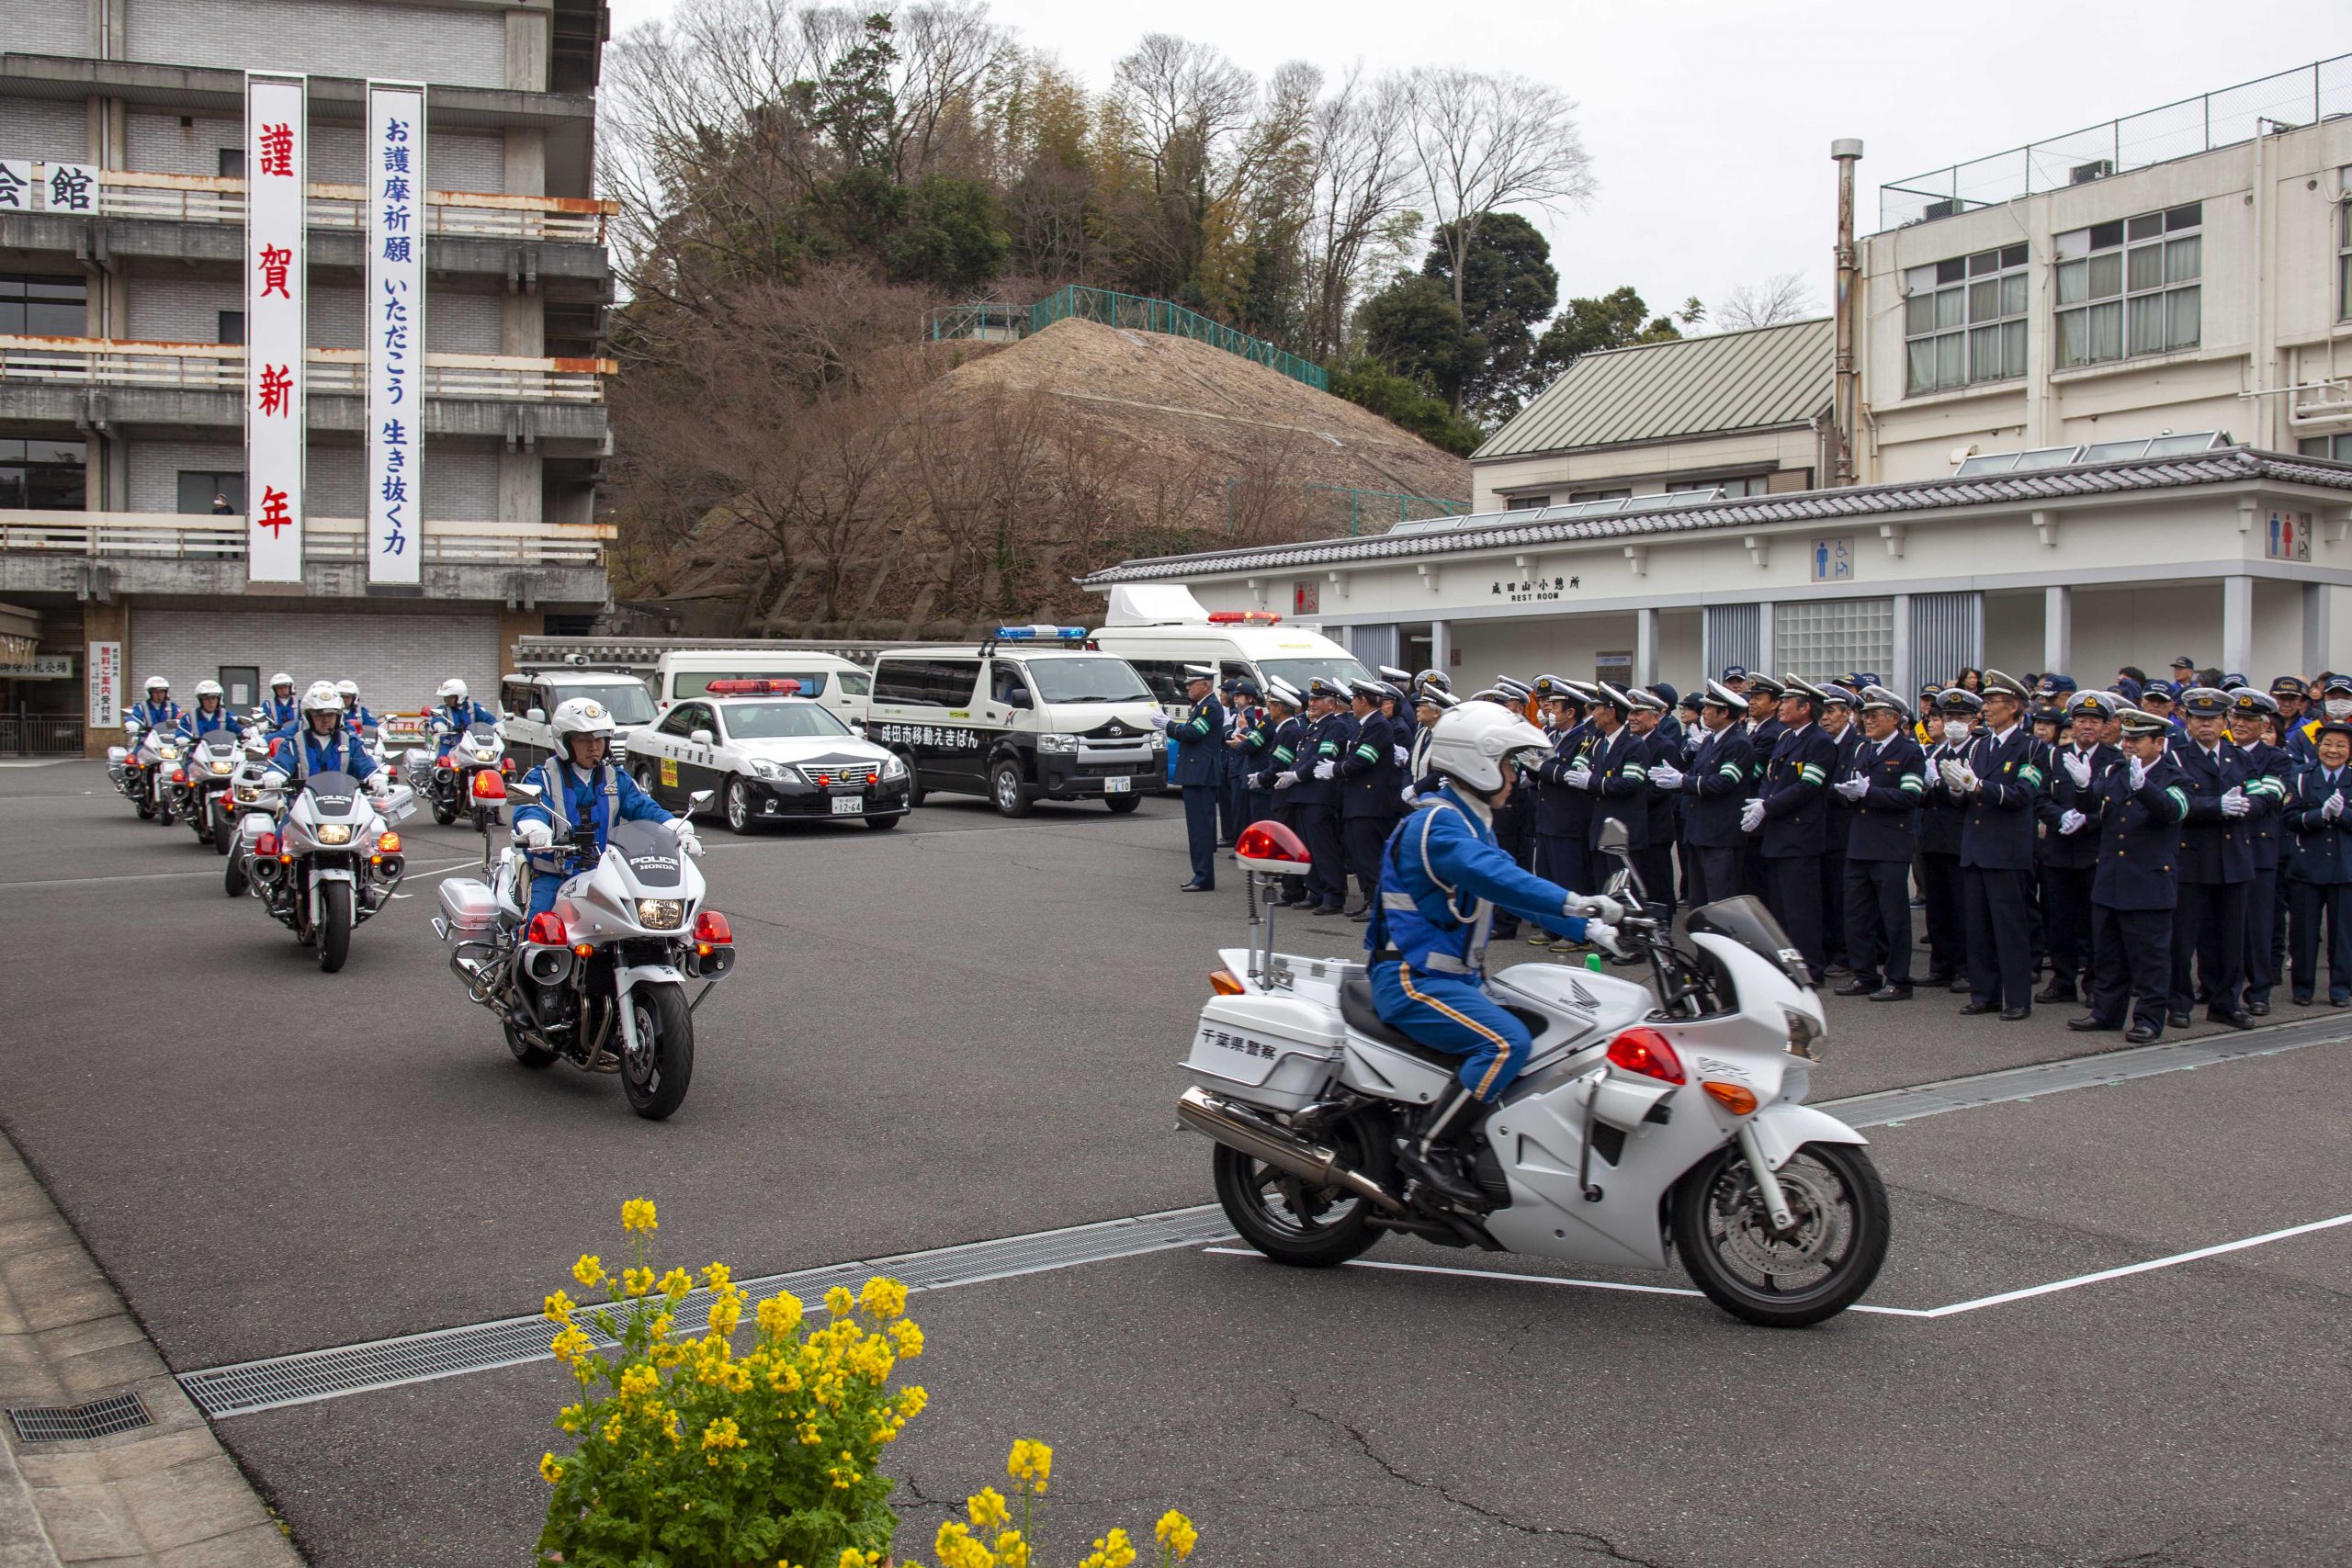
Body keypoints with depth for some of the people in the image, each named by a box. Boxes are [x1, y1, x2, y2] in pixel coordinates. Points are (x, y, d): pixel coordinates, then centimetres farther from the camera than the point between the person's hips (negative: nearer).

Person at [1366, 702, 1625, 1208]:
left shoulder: (1470, 824, 19)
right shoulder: (1437, 824, -15)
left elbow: (1512, 885, 17)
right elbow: (1492, 876, -33)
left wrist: (1588, 929, 6)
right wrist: (1575, 903, -42)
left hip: (1452, 977, 10)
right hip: (1412, 980, -10)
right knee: (1507, 1043, -28)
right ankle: (1426, 1147, -22)